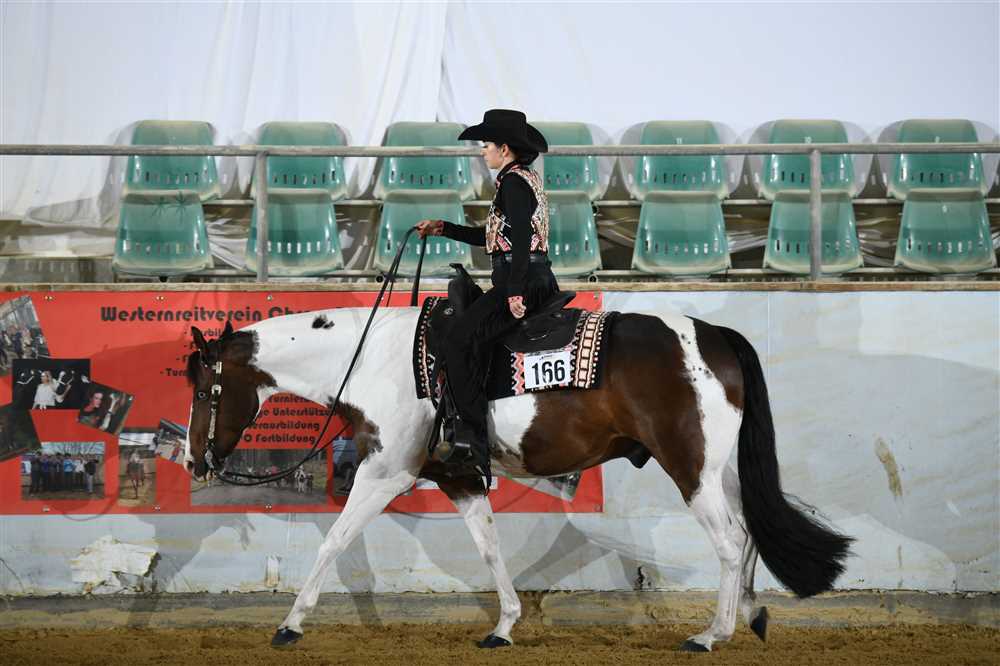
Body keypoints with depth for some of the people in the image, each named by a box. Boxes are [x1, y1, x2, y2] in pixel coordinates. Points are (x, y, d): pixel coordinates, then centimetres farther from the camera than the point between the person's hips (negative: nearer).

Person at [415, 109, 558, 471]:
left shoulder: (512, 182, -10)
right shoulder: (526, 178, 21)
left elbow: (521, 238, -21)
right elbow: (492, 237, 26)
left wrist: (514, 293, -23)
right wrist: (443, 228, 27)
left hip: (522, 282, -11)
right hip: (541, 280, 11)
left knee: (458, 341, -14)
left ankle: (473, 439, -19)